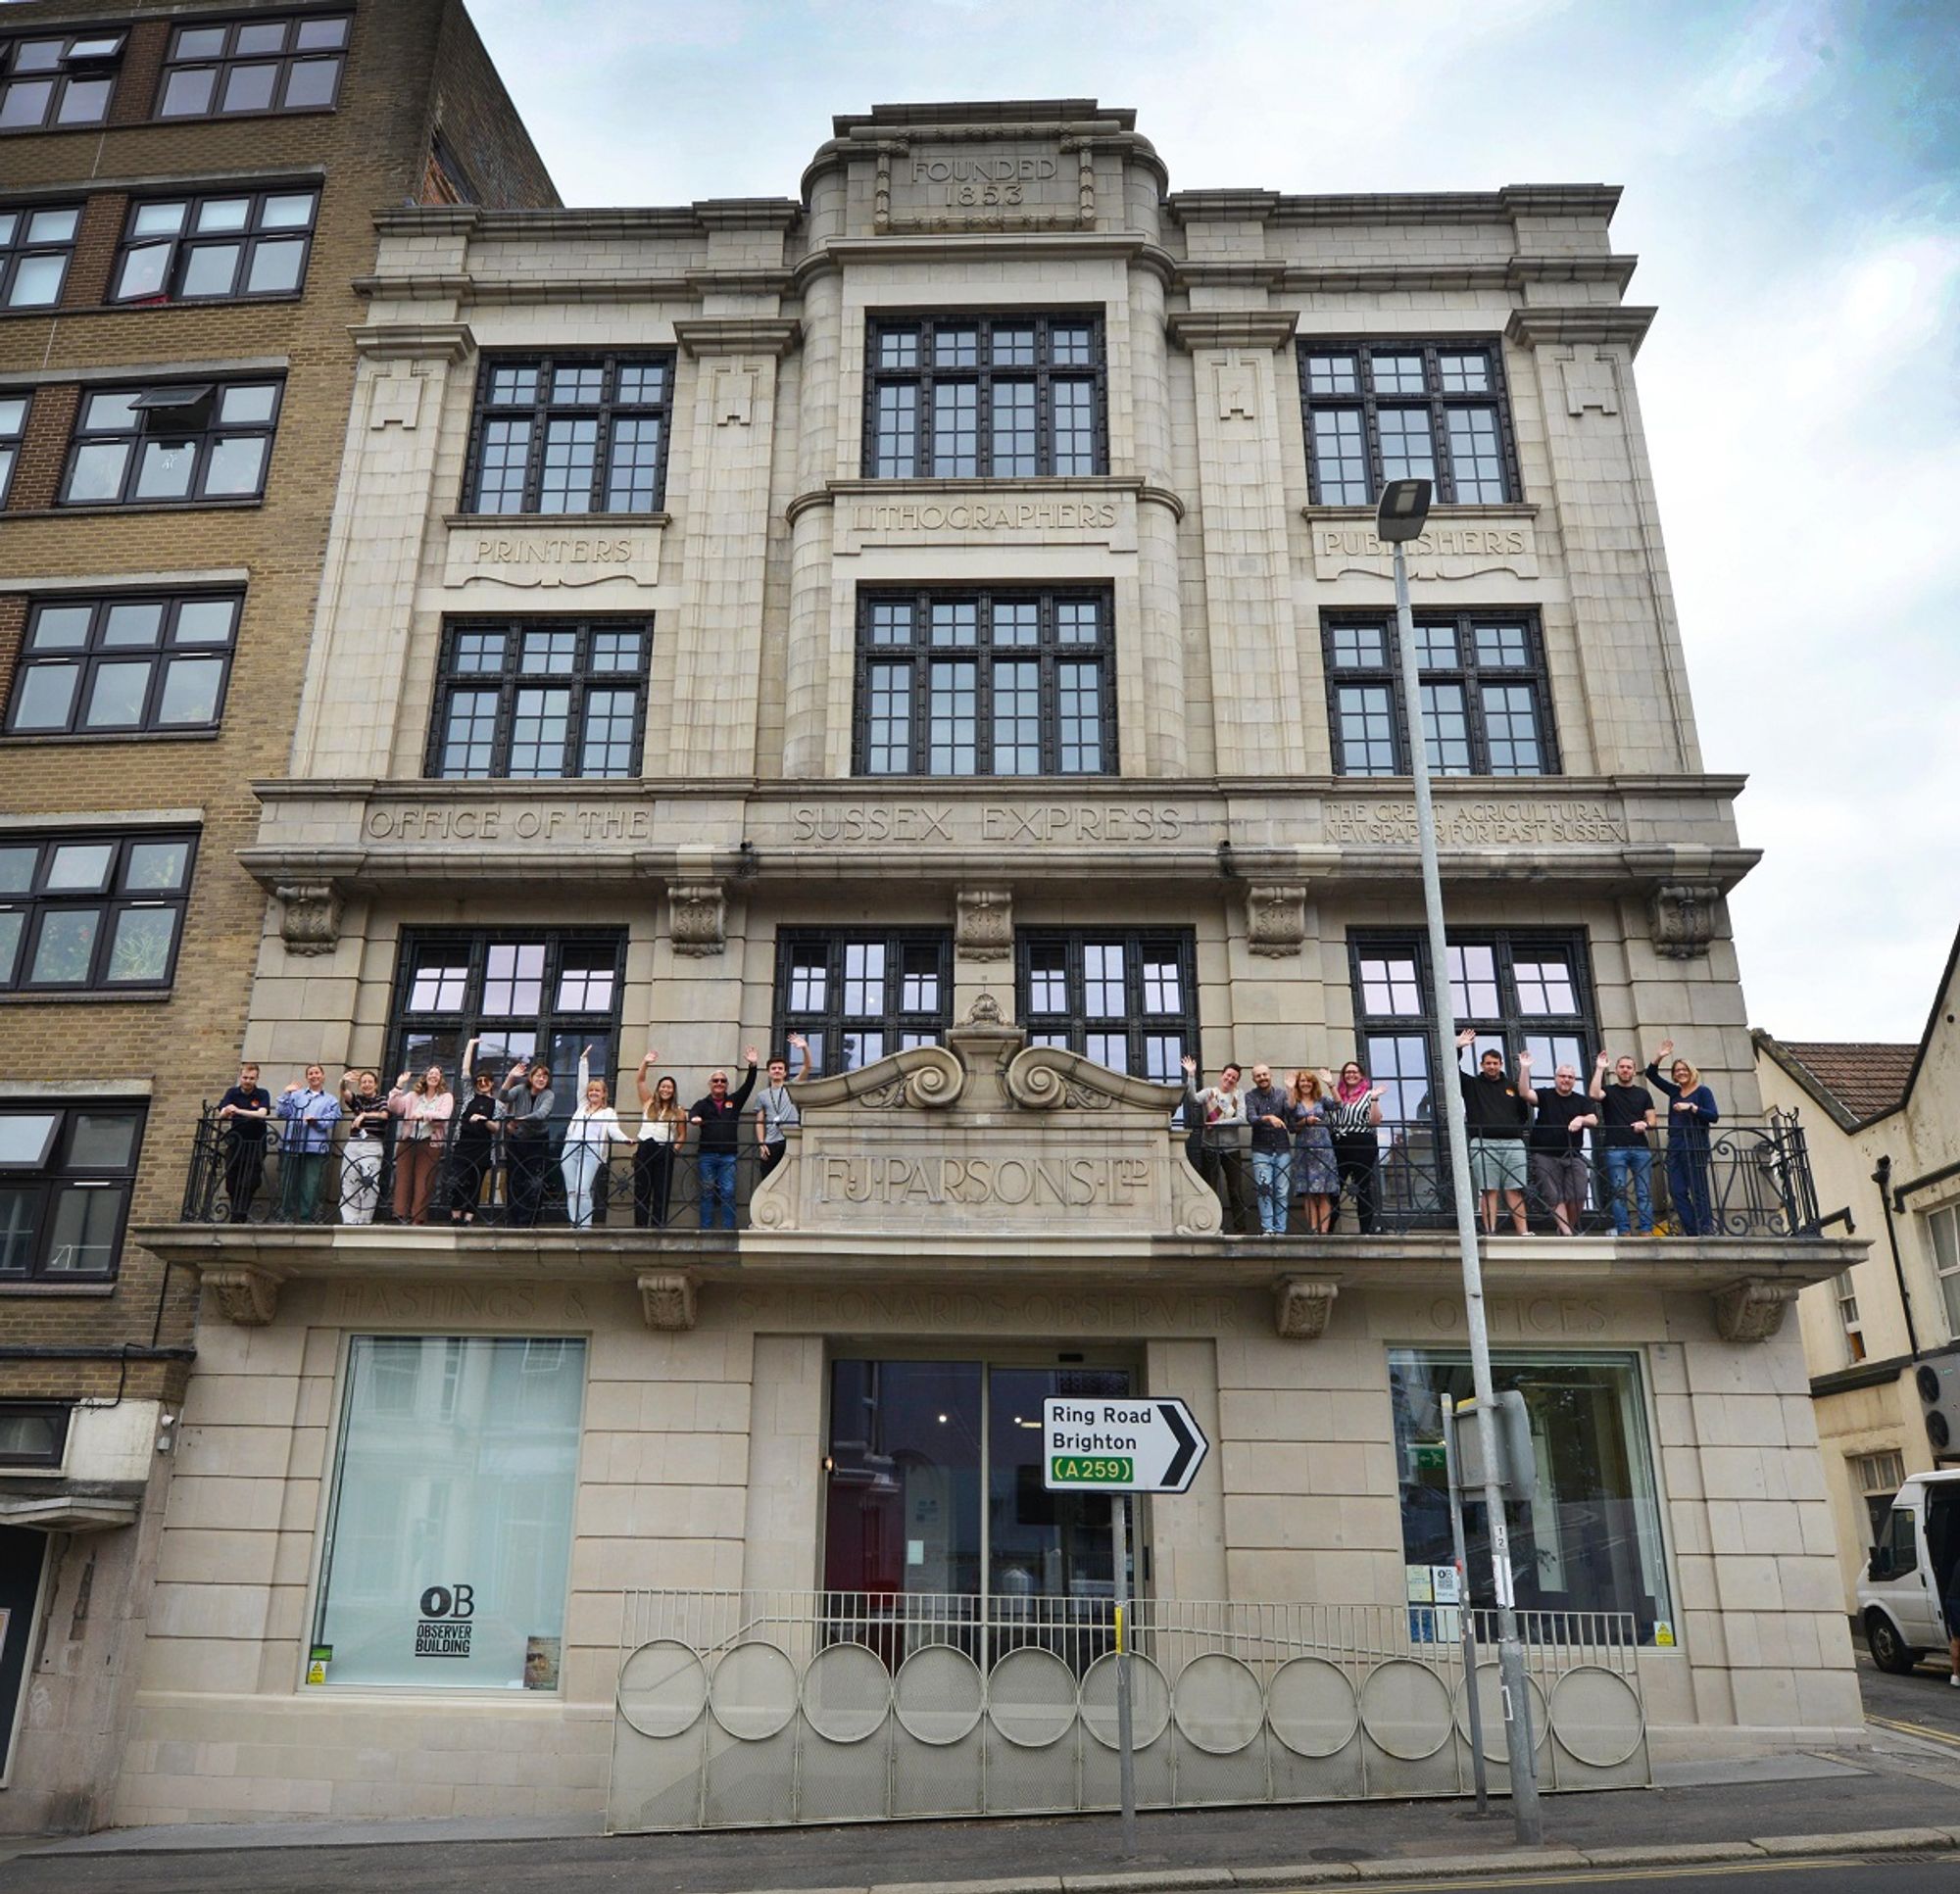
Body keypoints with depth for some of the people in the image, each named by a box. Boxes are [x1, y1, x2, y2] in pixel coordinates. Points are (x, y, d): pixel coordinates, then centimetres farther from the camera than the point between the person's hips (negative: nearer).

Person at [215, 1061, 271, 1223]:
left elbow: (262, 1113, -19)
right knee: (232, 1182, 4)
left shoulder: (262, 1094, -1)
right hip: (235, 1142, 3)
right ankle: (240, 1214, 20)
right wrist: (226, 1113, -30)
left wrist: (238, 1111, -31)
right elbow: (221, 1115, -6)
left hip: (255, 1144, -3)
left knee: (250, 1183, -10)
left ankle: (238, 1217, -7)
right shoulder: (232, 1093, 6)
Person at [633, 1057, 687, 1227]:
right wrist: (645, 1062, -3)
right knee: (641, 1190, -1)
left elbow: (682, 1135, 8)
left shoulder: (678, 1112, 10)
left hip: (665, 1151, -1)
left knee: (662, 1192, -1)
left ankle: (659, 1225, -1)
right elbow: (640, 1081, 7)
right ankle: (640, 1225, -1)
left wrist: (675, 1148, -7)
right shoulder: (648, 1103, 13)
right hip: (645, 1148, 1)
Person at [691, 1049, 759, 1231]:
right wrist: (694, 1118, -34)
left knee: (728, 1192, -3)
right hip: (707, 1155, 0)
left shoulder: (734, 1101, 14)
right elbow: (692, 1115, -9)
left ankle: (728, 1228, 1)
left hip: (728, 1155, 0)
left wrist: (752, 1066, -9)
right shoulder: (702, 1104, 11)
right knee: (707, 1193, 3)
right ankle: (705, 1228, 8)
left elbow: (748, 1086, 4)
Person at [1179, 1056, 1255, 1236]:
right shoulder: (1209, 1092, 2)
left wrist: (1218, 1123, -13)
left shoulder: (1239, 1095, 5)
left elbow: (1241, 1119, -7)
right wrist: (1191, 1076, -27)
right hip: (1209, 1147, -1)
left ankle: (1241, 1228, 10)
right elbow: (1193, 1098, -19)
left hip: (1232, 1148, 1)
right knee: (1210, 1189, 4)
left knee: (1236, 1190, 4)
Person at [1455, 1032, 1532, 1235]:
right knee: (1489, 1190, -6)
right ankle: (1490, 1232, -8)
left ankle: (1523, 1232, -5)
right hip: (1484, 1143, -2)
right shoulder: (1472, 1084, 15)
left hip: (1513, 1143, 2)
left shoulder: (1511, 1086, 22)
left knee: (1515, 1189, -2)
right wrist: (1458, 1047, -5)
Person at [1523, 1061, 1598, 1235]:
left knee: (1578, 1196, -8)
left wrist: (1581, 1120, -24)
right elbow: (1524, 1093, -10)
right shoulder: (1545, 1096, 8)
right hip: (1545, 1156, -2)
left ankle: (1571, 1227, 13)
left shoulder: (1582, 1101, 13)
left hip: (1573, 1156, 2)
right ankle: (1566, 1231, -9)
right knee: (1554, 1196, -10)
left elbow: (1594, 1121, -2)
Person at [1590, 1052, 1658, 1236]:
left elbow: (1652, 1121, 13)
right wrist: (1599, 1069, -10)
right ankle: (1622, 1231, -6)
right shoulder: (1608, 1091, 11)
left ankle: (1646, 1230, -3)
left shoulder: (1643, 1093, 17)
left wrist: (1645, 1124, -10)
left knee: (1644, 1192, -3)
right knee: (1618, 1192, -6)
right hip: (1615, 1149, -2)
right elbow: (1594, 1094, -12)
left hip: (1641, 1148, 2)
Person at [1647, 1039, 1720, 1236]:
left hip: (1695, 1146, -6)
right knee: (1677, 1191, -2)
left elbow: (1714, 1116, -7)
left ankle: (1707, 1232, -8)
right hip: (1675, 1146, 6)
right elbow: (1651, 1075, 19)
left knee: (1699, 1191, -8)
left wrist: (1691, 1107, -16)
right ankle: (1692, 1233, -2)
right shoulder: (1674, 1091, 18)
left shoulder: (1703, 1091, 2)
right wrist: (1660, 1056, 6)